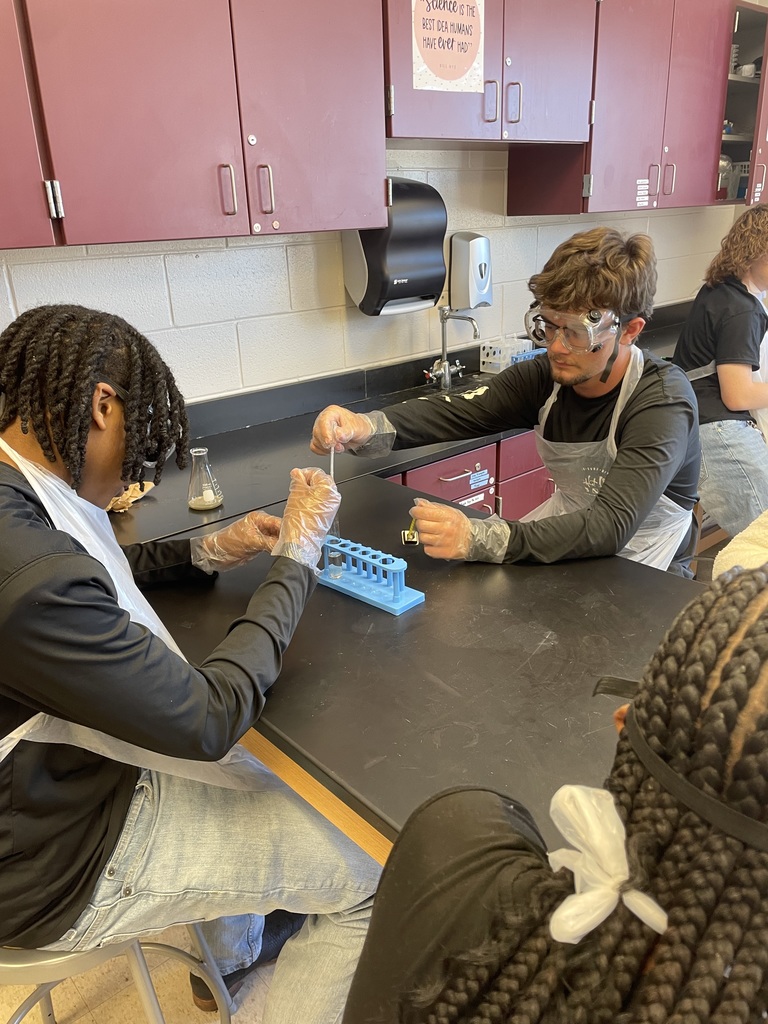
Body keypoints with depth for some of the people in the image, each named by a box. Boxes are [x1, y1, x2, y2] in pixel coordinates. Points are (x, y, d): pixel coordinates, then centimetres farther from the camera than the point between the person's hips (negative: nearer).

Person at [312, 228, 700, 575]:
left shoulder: (663, 401, -25)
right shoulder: (547, 377, -8)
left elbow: (612, 526, -36)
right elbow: (453, 412, -19)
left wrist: (478, 538, -48)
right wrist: (366, 426, -40)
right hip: (570, 536, 5)